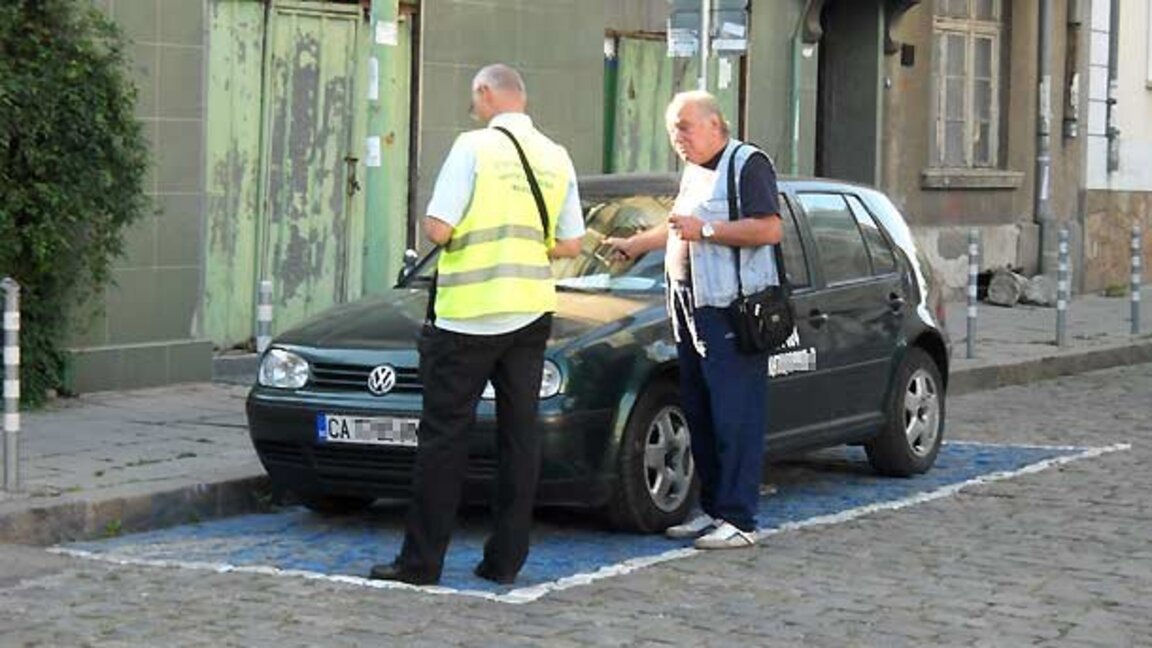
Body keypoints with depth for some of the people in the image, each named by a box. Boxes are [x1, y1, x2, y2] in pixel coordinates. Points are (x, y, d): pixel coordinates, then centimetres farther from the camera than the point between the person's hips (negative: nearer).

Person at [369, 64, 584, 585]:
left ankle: (421, 561, 2)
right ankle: (506, 558, 11)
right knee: (519, 434, 9)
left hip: (468, 316, -5)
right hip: (531, 312, 5)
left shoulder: (475, 147, -9)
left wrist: (430, 225, 8)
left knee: (444, 434, 0)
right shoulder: (556, 158, 8)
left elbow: (438, 229, -14)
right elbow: (570, 244, 9)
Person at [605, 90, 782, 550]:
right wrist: (633, 245, 47)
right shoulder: (693, 172, 22)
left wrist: (705, 230, -18)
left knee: (735, 418, -8)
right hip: (691, 308, 9)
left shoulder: (747, 163, -6)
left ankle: (738, 519, -7)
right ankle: (712, 509, 16)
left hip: (732, 310, -9)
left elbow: (770, 229, -17)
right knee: (699, 415, 9)